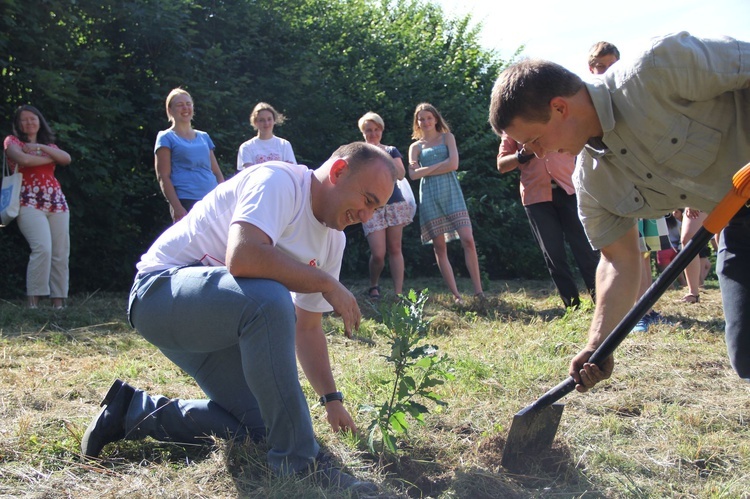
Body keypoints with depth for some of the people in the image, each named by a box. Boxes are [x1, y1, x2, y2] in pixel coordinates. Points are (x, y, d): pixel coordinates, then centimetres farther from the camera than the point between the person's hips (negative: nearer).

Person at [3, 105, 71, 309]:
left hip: (57, 202, 5)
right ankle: (33, 300, -21)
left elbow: (67, 159, 4)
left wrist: (41, 147, -3)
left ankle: (58, 302, 0)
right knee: (42, 248, -24)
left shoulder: (49, 144, 25)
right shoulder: (12, 141, 11)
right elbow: (23, 159, -10)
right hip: (30, 203, -5)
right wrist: (49, 158, 2)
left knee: (61, 254, -3)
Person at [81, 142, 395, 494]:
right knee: (269, 299, -36)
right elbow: (242, 258, -37)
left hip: (215, 325, 10)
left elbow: (308, 326, 13)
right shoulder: (279, 181, -19)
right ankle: (298, 462, -27)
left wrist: (331, 399, 6)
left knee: (257, 425, 1)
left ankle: (134, 411, 17)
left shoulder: (333, 239, 8)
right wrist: (326, 283, -26)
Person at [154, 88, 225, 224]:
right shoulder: (166, 138, 5)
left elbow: (217, 173, 19)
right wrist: (177, 208, -15)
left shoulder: (204, 137, 20)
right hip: (186, 203, -5)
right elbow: (163, 177, -4)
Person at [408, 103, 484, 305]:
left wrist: (426, 170, -2)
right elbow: (413, 174, -1)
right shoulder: (415, 146, 14)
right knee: (439, 247, -3)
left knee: (468, 240, -14)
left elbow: (453, 164, -5)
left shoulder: (447, 137, 11)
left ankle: (478, 291, -10)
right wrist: (439, 167, -7)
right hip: (429, 196, 2)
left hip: (451, 192, -1)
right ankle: (456, 295, 0)